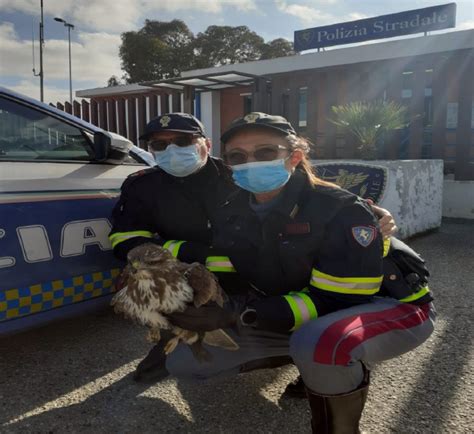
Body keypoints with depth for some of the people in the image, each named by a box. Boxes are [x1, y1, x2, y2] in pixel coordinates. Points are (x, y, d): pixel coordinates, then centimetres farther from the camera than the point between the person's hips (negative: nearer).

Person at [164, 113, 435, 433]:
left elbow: (337, 301, -29)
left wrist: (239, 314, -35)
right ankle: (309, 362, 14)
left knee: (317, 346, -44)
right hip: (296, 317, 6)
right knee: (183, 362, 3)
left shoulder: (342, 210, -27)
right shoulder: (232, 215, -7)